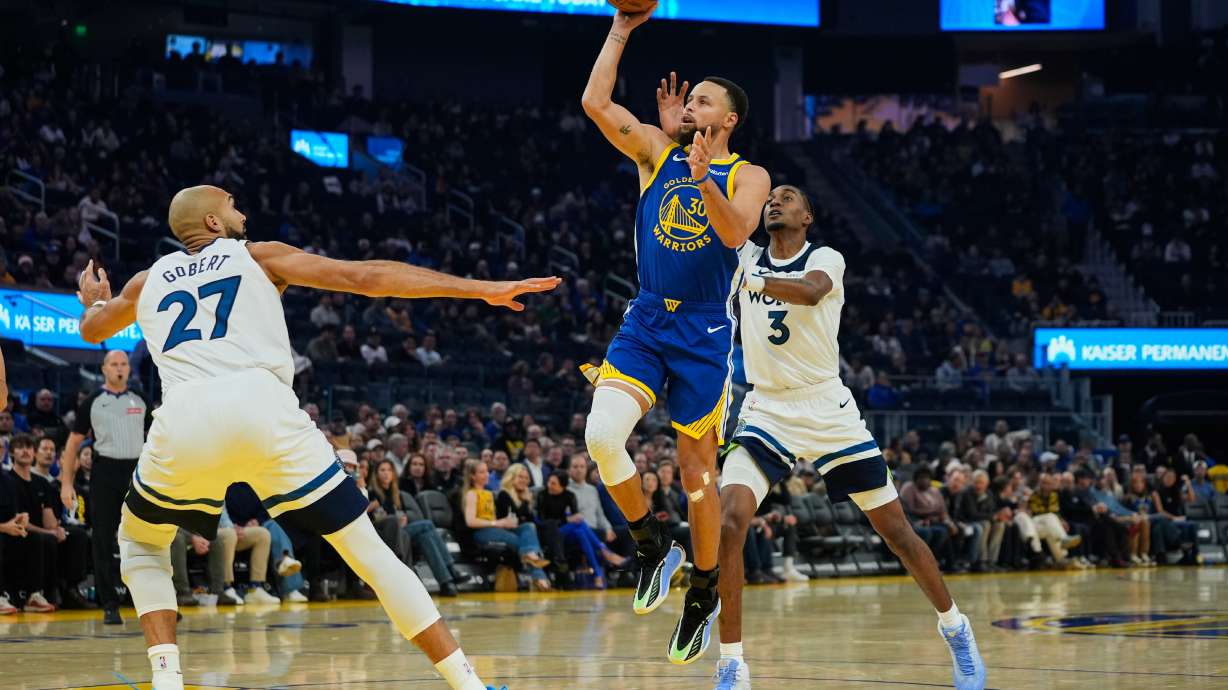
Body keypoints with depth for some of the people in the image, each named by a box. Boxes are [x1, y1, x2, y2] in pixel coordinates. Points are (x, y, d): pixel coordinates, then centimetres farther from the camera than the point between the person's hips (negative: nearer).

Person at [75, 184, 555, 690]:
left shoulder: (150, 280, 31)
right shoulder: (257, 255, 25)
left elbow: (92, 330, 52)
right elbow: (365, 277, 14)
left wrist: (94, 299, 78)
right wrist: (482, 290, 13)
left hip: (185, 421, 1)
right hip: (264, 409, -1)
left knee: (141, 543, 29)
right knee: (367, 550, 9)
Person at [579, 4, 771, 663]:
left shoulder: (747, 177, 0)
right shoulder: (657, 152, 9)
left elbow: (736, 233, -19)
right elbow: (595, 101, -2)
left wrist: (704, 181, -35)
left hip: (704, 333, -2)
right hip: (645, 321, 2)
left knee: (697, 472, 4)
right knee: (602, 434, -21)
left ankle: (704, 593, 22)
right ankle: (652, 545, 1)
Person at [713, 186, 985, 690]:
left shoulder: (825, 259, -6)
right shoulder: (745, 258, 6)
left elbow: (810, 291, -29)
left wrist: (748, 280, -46)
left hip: (828, 413, -2)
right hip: (766, 413, 2)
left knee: (896, 530, 6)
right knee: (728, 523, -20)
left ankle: (954, 628, 29)